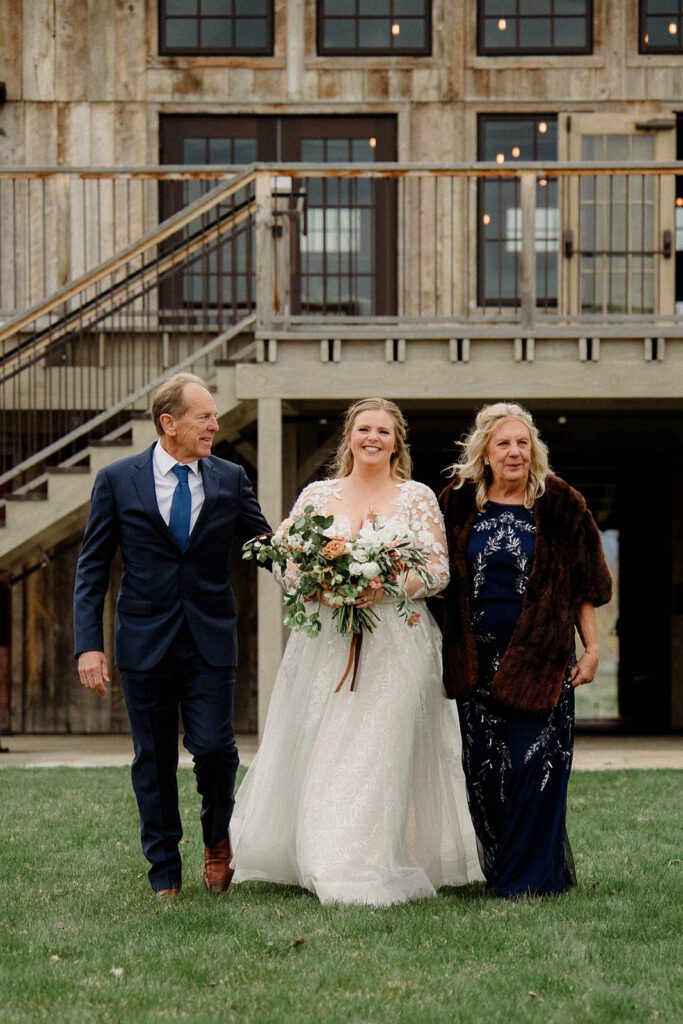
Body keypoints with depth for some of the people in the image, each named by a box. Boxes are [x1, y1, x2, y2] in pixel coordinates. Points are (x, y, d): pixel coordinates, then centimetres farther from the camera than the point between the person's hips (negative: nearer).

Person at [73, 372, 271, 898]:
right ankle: (165, 872, 19)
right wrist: (89, 644, -6)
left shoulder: (231, 479, 4)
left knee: (214, 746, -8)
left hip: (211, 639, 1)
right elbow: (93, 568, 1)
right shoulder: (117, 480, -1)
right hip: (145, 642, 0)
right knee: (154, 759, 6)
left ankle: (218, 835, 23)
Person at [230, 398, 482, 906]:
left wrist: (387, 586, -17)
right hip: (325, 642, 2)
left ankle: (367, 873, -3)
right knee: (320, 752, -1)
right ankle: (323, 861, 11)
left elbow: (439, 570, 0)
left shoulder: (417, 497, 6)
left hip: (396, 644, -2)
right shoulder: (317, 495, 10)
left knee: (380, 750, -7)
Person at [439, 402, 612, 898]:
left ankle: (530, 875, 4)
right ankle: (499, 868, 19)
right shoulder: (459, 504, 6)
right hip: (476, 661, 3)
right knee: (482, 770, 5)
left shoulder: (559, 504, 0)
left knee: (533, 764, -5)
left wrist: (592, 648, -2)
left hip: (538, 658, -3)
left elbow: (583, 587, 3)